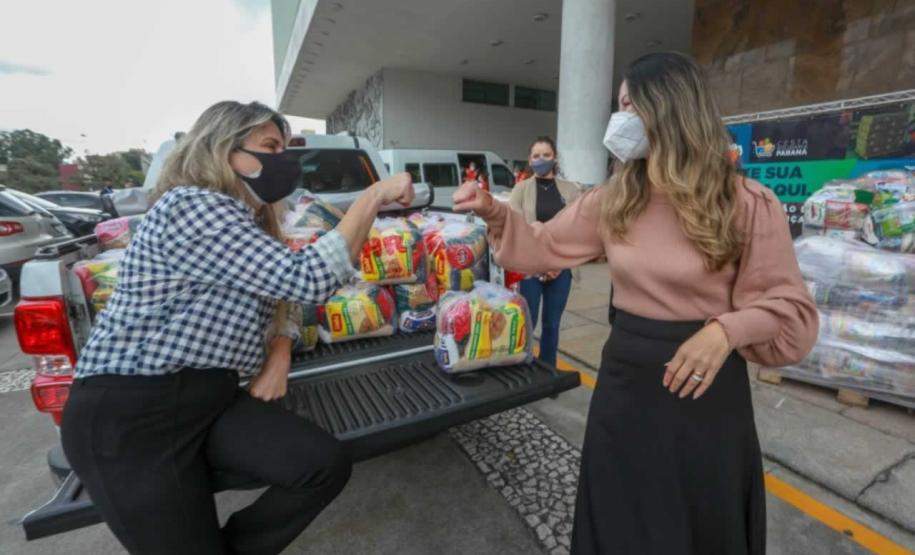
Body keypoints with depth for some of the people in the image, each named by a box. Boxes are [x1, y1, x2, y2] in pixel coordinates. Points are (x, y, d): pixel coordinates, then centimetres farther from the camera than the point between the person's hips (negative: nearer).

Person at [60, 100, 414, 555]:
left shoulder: (250, 222, 12)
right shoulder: (189, 206, -19)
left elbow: (280, 297, 17)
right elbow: (307, 279, -28)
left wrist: (279, 359, -2)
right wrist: (374, 197, -23)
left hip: (214, 398, 8)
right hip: (128, 415, -7)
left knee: (327, 466, -6)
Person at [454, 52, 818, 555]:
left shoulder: (747, 204, -12)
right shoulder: (613, 200, 0)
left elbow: (792, 311, -8)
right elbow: (544, 247, 7)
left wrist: (727, 329, -28)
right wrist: (494, 213, -7)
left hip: (707, 390, -3)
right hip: (625, 382, 3)